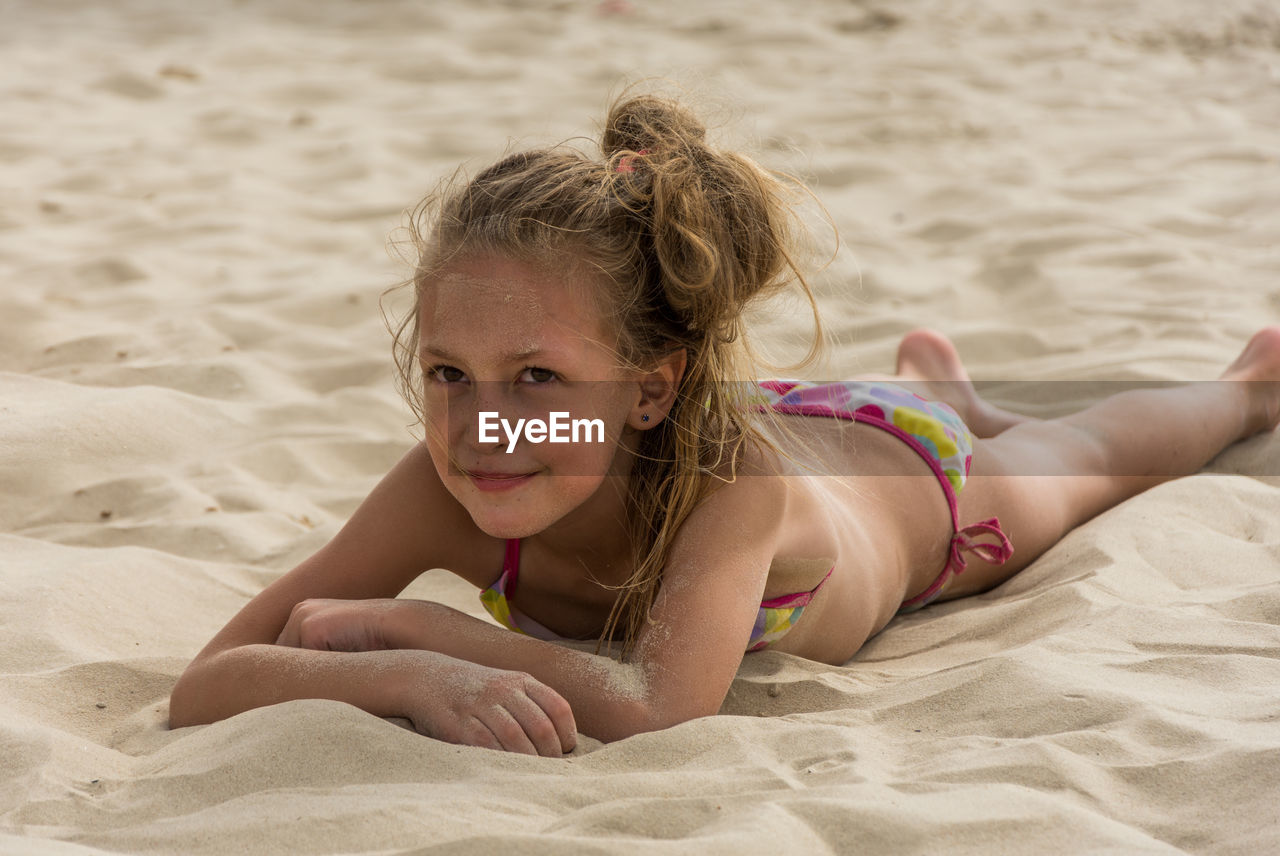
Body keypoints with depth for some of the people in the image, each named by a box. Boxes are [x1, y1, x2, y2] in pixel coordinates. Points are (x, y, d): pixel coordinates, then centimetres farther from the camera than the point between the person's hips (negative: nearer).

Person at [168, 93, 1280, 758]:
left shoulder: (726, 472, -53)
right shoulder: (447, 489, -43)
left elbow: (658, 713, -64)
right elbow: (202, 688, -46)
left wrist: (412, 623, -58)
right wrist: (409, 679, -64)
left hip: (907, 483, -2)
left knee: (1073, 453, 33)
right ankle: (934, 374, 72)